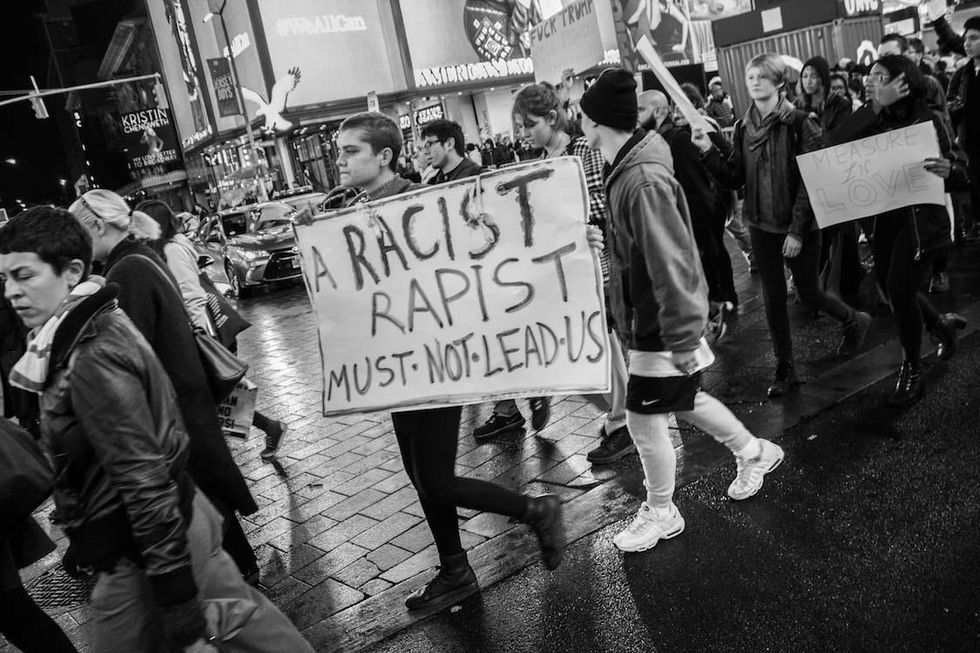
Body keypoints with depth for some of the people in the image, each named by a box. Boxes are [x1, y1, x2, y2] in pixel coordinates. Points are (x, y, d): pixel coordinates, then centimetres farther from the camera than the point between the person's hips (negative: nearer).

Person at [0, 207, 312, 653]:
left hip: (141, 548, -9)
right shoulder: (99, 327, 6)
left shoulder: (92, 360, -23)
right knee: (244, 615, 20)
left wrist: (182, 617, -24)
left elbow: (144, 482, -26)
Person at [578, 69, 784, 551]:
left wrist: (681, 339, -23)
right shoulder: (626, 167, 3)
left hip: (661, 322, -9)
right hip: (645, 313, 9)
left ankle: (660, 514, 23)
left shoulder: (643, 180, -27)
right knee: (683, 399, 23)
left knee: (643, 418, 3)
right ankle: (755, 452, 44)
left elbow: (670, 264, -27)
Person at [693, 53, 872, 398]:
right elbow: (734, 178, 1)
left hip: (800, 226, -4)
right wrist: (708, 152, -15)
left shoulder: (800, 123, -12)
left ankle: (855, 321, 40)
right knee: (773, 298, 9)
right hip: (762, 226, 4)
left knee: (808, 292, 8)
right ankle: (785, 369, 21)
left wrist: (798, 230, -18)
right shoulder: (743, 127, 3)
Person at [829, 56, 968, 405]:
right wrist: (876, 105, -23)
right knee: (891, 289, 12)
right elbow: (836, 143, -19)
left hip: (921, 220, -5)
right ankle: (942, 324, 43)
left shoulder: (927, 121, -10)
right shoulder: (874, 121, 1)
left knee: (899, 291, -8)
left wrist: (949, 171, -34)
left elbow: (956, 175, -10)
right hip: (884, 217, 5)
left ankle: (912, 372, 12)